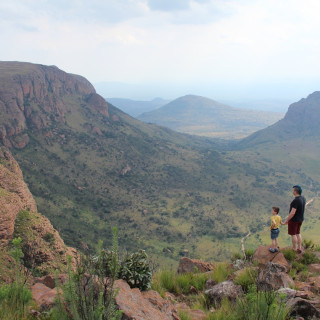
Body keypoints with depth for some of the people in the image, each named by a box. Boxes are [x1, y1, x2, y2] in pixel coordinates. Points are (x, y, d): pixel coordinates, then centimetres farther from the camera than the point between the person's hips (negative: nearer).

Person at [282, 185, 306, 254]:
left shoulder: (295, 201, -30)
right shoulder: (303, 198, -2)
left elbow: (292, 213, -30)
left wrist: (285, 221, -23)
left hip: (294, 219, -8)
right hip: (300, 219, 8)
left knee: (293, 234, 8)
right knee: (297, 233, 20)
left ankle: (294, 249, 19)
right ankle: (299, 248, 25)